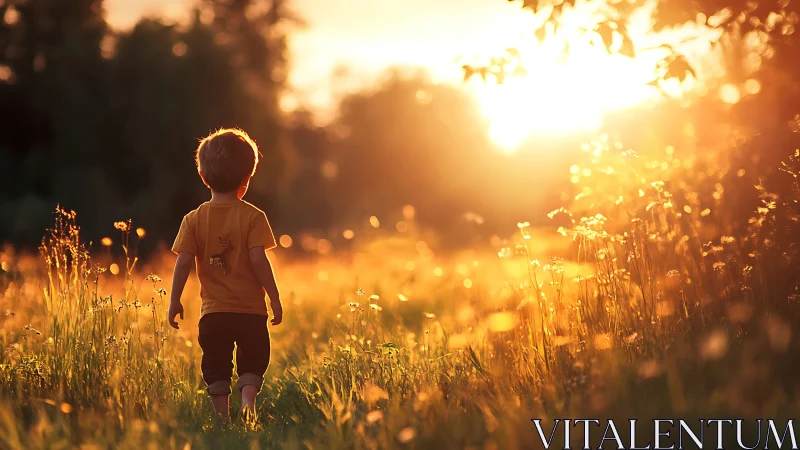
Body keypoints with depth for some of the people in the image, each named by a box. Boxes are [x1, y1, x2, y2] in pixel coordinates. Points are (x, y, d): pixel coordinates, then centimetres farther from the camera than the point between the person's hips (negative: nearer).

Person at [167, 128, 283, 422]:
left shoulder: (194, 219, 0)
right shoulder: (252, 216, -6)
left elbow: (183, 262, -5)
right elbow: (258, 259, -13)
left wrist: (174, 301, 2)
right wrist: (275, 298, -6)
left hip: (213, 310, 2)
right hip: (251, 309, -1)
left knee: (216, 367, 13)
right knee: (252, 361, 13)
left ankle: (222, 415, 10)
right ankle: (249, 398, -11)